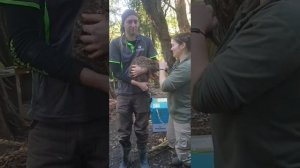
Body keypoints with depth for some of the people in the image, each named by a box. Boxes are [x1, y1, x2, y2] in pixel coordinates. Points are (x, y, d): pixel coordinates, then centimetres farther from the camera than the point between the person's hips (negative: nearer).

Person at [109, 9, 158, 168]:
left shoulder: (146, 42, 0)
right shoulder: (115, 44, -4)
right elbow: (115, 71, -9)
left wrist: (142, 70, -19)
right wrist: (137, 83, -16)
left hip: (142, 94, 1)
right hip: (123, 94, 0)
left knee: (141, 129, 13)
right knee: (124, 131, 11)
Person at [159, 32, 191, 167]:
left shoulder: (187, 66, -31)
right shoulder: (179, 62, 3)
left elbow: (165, 85, -26)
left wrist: (162, 69, -11)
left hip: (183, 115, -10)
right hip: (176, 111, 11)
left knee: (183, 149, 3)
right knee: (172, 138, 29)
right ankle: (184, 156, 52)